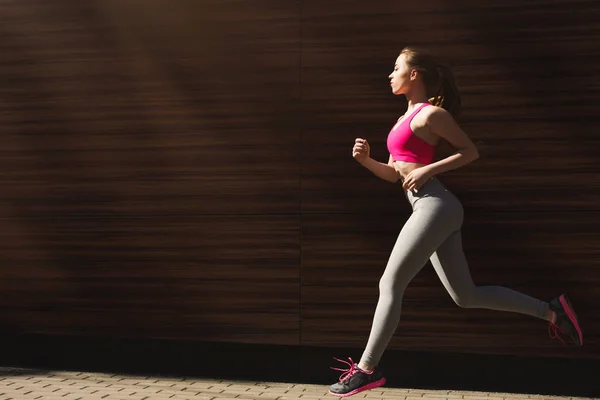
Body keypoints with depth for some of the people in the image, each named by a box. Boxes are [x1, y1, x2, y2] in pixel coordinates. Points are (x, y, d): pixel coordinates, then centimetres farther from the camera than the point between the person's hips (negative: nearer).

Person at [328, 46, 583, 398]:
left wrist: (427, 170, -14)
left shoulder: (431, 113, -5)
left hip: (435, 206, -10)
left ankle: (366, 369, -3)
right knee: (467, 296, 10)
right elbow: (394, 174, 22)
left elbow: (471, 152, -7)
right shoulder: (405, 119, 21)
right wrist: (366, 160, 5)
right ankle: (551, 311, 17)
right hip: (432, 209, 10)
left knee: (390, 285, -8)